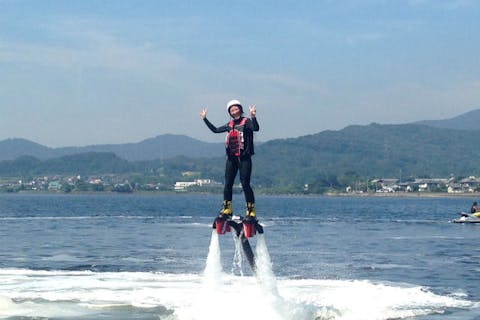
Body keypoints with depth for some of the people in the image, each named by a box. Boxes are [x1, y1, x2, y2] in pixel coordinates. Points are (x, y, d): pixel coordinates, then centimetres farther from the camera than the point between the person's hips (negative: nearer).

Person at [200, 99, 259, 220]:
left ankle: (251, 211, -5)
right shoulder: (229, 125, 14)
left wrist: (253, 117, -38)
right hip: (231, 158, 6)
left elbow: (256, 128, -22)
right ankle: (227, 209, 14)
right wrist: (205, 119, 24)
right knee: (228, 184, 4)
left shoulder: (246, 122, -2)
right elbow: (215, 130, 24)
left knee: (245, 184, -9)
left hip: (244, 158, -6)